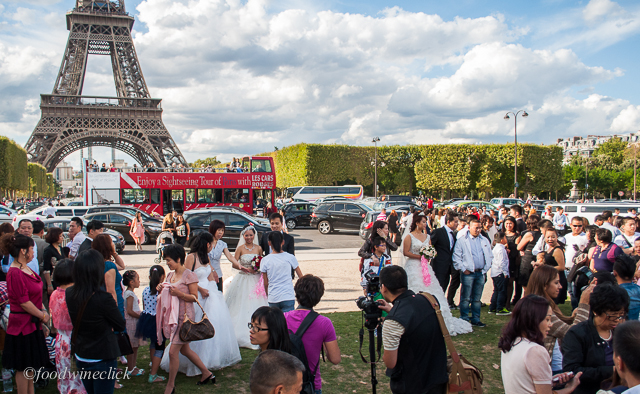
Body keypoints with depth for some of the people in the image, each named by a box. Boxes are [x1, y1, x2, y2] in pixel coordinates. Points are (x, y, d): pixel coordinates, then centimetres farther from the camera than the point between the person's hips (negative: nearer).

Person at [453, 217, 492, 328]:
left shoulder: (485, 241, 13)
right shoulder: (462, 240, 0)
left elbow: (489, 256, 16)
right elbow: (456, 257, -3)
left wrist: (485, 269, 6)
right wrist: (463, 269, -9)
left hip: (481, 273, 4)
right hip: (468, 273, -4)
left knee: (477, 298, 10)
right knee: (466, 298, -3)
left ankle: (476, 319, 18)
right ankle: (464, 320, 5)